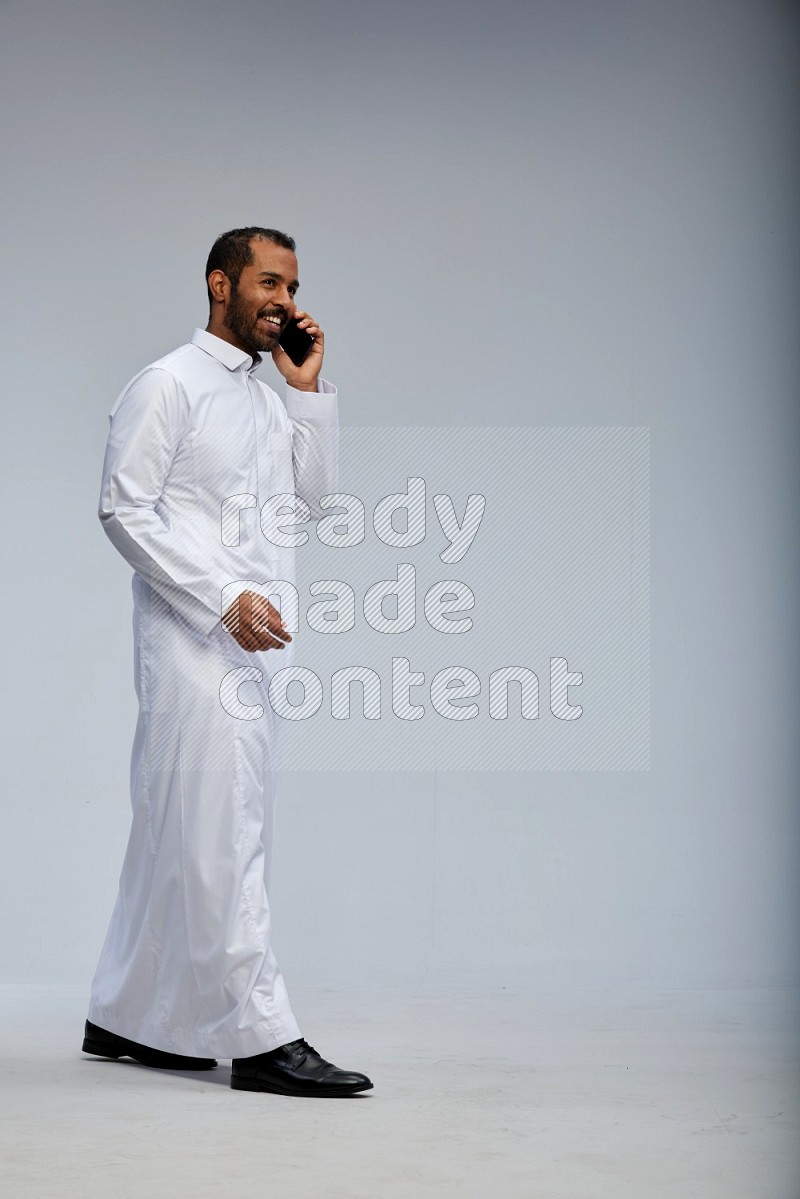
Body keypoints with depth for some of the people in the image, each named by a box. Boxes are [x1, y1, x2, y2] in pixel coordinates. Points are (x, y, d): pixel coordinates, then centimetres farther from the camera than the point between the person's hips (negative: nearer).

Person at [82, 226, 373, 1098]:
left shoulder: (270, 400, 20)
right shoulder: (168, 386, -4)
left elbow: (312, 498, 16)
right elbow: (124, 509, -11)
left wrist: (310, 390, 8)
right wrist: (226, 597, -18)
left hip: (249, 641, 8)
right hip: (193, 638, -8)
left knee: (176, 833, 12)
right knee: (225, 834, -9)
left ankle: (126, 1017, 21)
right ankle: (261, 1038, -8)